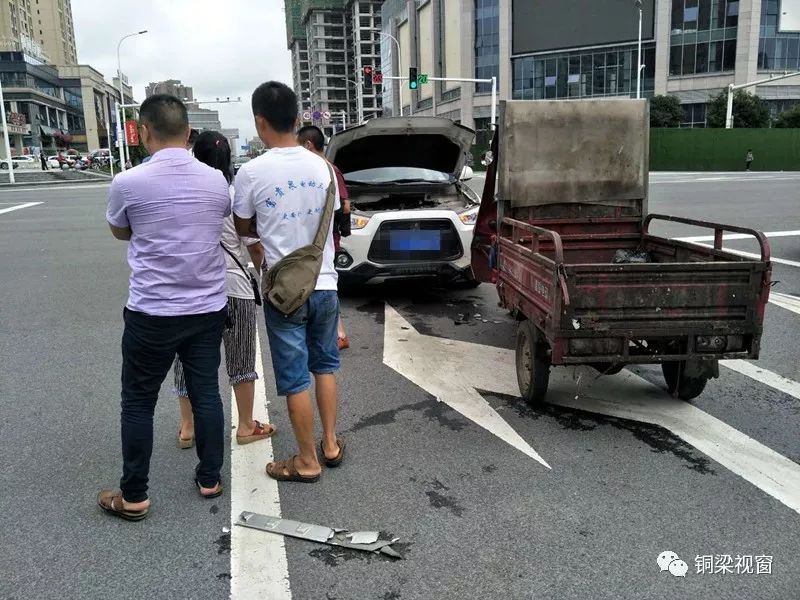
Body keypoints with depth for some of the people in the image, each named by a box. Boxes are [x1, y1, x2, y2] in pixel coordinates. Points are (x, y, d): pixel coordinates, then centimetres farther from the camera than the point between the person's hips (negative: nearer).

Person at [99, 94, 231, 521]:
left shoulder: (128, 183, -12)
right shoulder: (216, 180, -2)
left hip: (151, 313, -3)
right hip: (208, 308, 4)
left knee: (138, 402, 10)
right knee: (206, 393, 13)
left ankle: (133, 496, 19)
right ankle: (209, 479, 25)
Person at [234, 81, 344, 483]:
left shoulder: (252, 173, -12)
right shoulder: (322, 166, 0)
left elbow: (243, 229, 2)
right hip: (324, 284, 4)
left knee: (295, 378, 6)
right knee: (325, 364, 19)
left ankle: (307, 462, 17)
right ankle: (331, 445, 28)